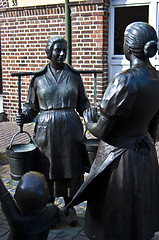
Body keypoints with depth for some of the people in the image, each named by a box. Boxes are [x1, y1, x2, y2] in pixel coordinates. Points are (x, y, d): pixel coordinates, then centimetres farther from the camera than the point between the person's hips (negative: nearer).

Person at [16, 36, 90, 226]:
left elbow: (82, 103, 10)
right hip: (46, 130, 0)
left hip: (70, 129, 1)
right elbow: (31, 105, 9)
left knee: (69, 167, 7)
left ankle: (69, 207, 26)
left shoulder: (74, 76, 4)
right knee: (47, 168, 7)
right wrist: (24, 117, -9)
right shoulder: (38, 78, 2)